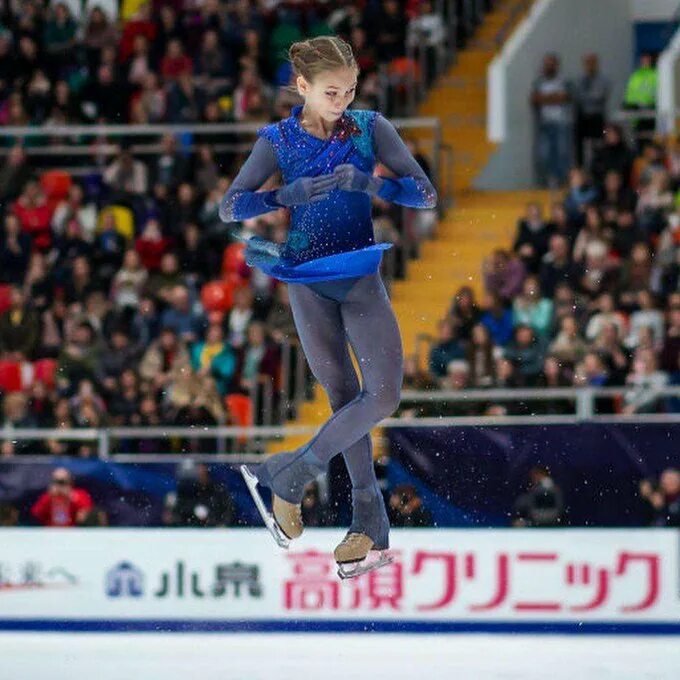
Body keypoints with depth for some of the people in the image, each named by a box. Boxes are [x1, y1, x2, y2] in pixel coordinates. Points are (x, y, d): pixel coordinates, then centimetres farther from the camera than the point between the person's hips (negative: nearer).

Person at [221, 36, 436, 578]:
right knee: (345, 396, 4)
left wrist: (368, 183, -24)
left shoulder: (370, 128, -4)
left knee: (384, 395, -11)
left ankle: (288, 475, 2)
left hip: (362, 277, 1)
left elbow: (426, 193, -7)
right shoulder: (280, 140, -3)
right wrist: (289, 194, -24)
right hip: (308, 281, -1)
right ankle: (372, 529, 9)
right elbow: (230, 206, -8)